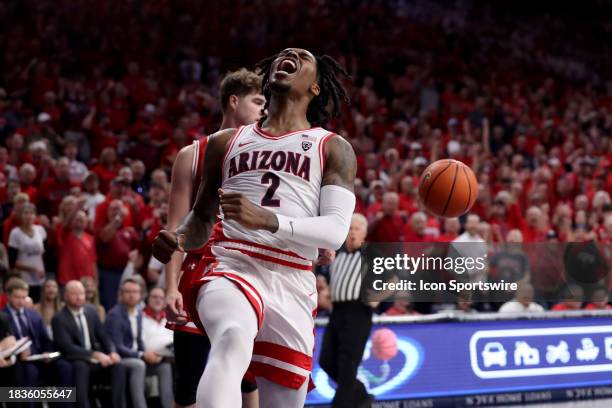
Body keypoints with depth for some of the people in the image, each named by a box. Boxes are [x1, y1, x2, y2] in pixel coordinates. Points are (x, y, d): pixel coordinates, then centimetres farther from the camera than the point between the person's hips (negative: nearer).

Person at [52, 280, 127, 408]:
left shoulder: (91, 311, 10)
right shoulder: (59, 319, -9)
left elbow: (103, 337, 12)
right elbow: (68, 347, -19)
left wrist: (112, 352, -10)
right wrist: (95, 354, -27)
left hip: (95, 360, 5)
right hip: (75, 363, -5)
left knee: (118, 366, -21)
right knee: (81, 366, -38)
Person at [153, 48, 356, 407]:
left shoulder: (333, 149, 11)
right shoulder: (226, 142, 20)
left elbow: (336, 230, -4)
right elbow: (202, 218, 29)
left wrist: (266, 219, -20)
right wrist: (178, 238, 3)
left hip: (293, 286, 1)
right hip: (230, 267, 0)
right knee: (233, 338, -36)